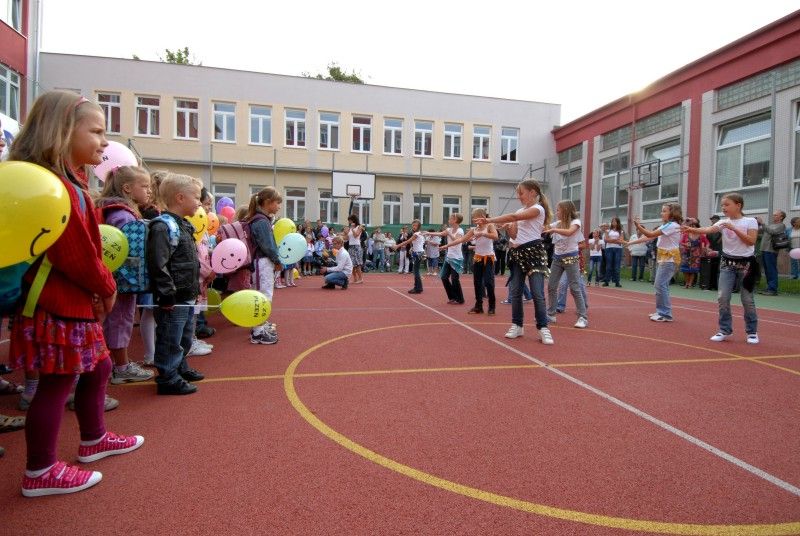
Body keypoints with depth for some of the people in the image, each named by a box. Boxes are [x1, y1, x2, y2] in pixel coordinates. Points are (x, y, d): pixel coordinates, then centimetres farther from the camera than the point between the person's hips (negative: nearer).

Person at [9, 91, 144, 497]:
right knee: (56, 383, 2)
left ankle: (93, 440, 39)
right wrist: (106, 288, -7)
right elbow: (75, 254, -23)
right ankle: (40, 473, 18)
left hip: (76, 302, 11)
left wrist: (100, 288, 4)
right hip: (60, 305, -11)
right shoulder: (54, 186, -21)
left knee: (96, 368, 21)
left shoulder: (70, 181, 13)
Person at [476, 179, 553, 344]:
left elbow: (513, 217, -19)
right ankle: (517, 325, 16)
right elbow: (515, 236, 12)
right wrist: (507, 228, -9)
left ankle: (543, 328, -1)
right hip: (518, 252, 7)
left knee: (537, 293, -8)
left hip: (533, 251, -7)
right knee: (514, 292, 5)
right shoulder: (520, 211, 17)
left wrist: (488, 220, -19)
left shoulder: (538, 209, -7)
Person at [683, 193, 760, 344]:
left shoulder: (750, 221, -4)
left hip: (745, 263, -3)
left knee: (747, 299, 3)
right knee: (722, 297, -5)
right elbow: (708, 230, -17)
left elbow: (751, 241, -15)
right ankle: (725, 330, 8)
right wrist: (693, 230, -37)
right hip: (727, 263, 3)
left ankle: (752, 331, 20)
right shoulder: (723, 222, 2)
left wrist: (733, 228, -20)